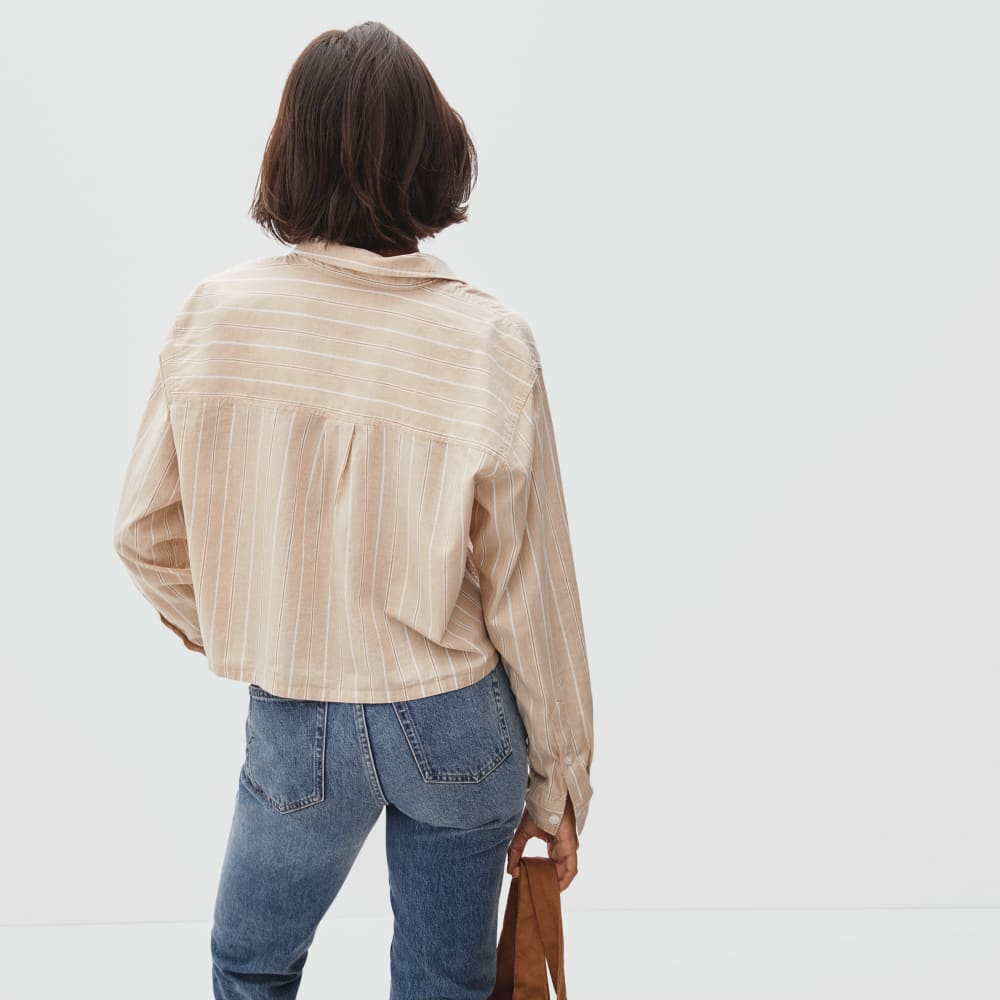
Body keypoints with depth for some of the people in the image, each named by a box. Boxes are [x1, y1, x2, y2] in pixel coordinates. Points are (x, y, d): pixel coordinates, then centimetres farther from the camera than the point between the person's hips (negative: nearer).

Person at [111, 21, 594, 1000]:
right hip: (456, 723, 0)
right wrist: (556, 783, 2)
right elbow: (530, 591, -12)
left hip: (294, 726, 1)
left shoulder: (214, 316, -13)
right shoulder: (491, 343, -17)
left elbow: (147, 531, -2)